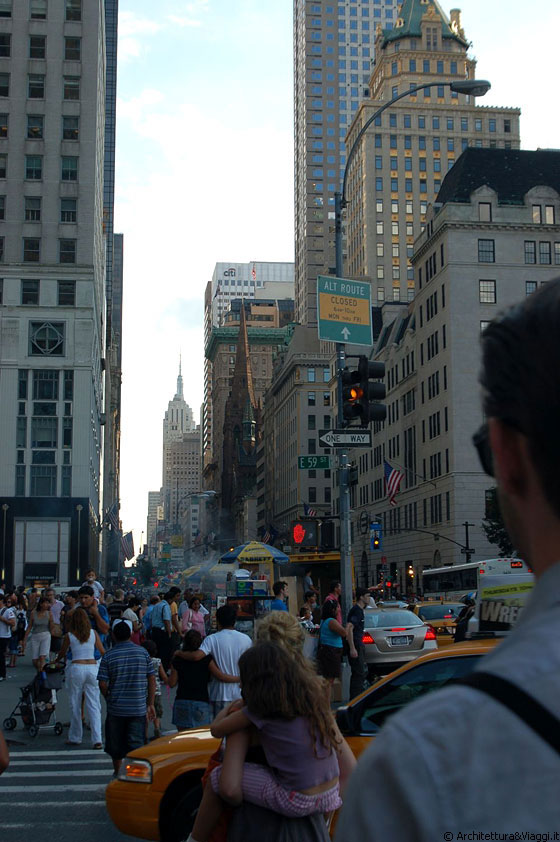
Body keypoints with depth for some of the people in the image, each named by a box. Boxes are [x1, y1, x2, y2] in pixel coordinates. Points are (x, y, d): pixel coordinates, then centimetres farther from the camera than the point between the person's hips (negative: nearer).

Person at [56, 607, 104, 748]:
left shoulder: (69, 636, 2)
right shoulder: (93, 633, 6)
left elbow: (62, 653, 15)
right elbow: (103, 652, 10)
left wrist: (56, 662, 36)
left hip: (76, 668, -2)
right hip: (93, 667, 2)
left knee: (75, 705, 11)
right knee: (94, 705, 2)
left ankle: (75, 738, 18)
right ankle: (97, 739, -4)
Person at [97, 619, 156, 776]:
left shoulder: (109, 655, -6)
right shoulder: (143, 652, 0)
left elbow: (103, 684, -7)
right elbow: (152, 680, 1)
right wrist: (150, 704, 9)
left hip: (116, 708, 0)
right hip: (138, 708, 0)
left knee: (116, 745, 16)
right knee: (136, 745, 3)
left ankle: (117, 774, 32)